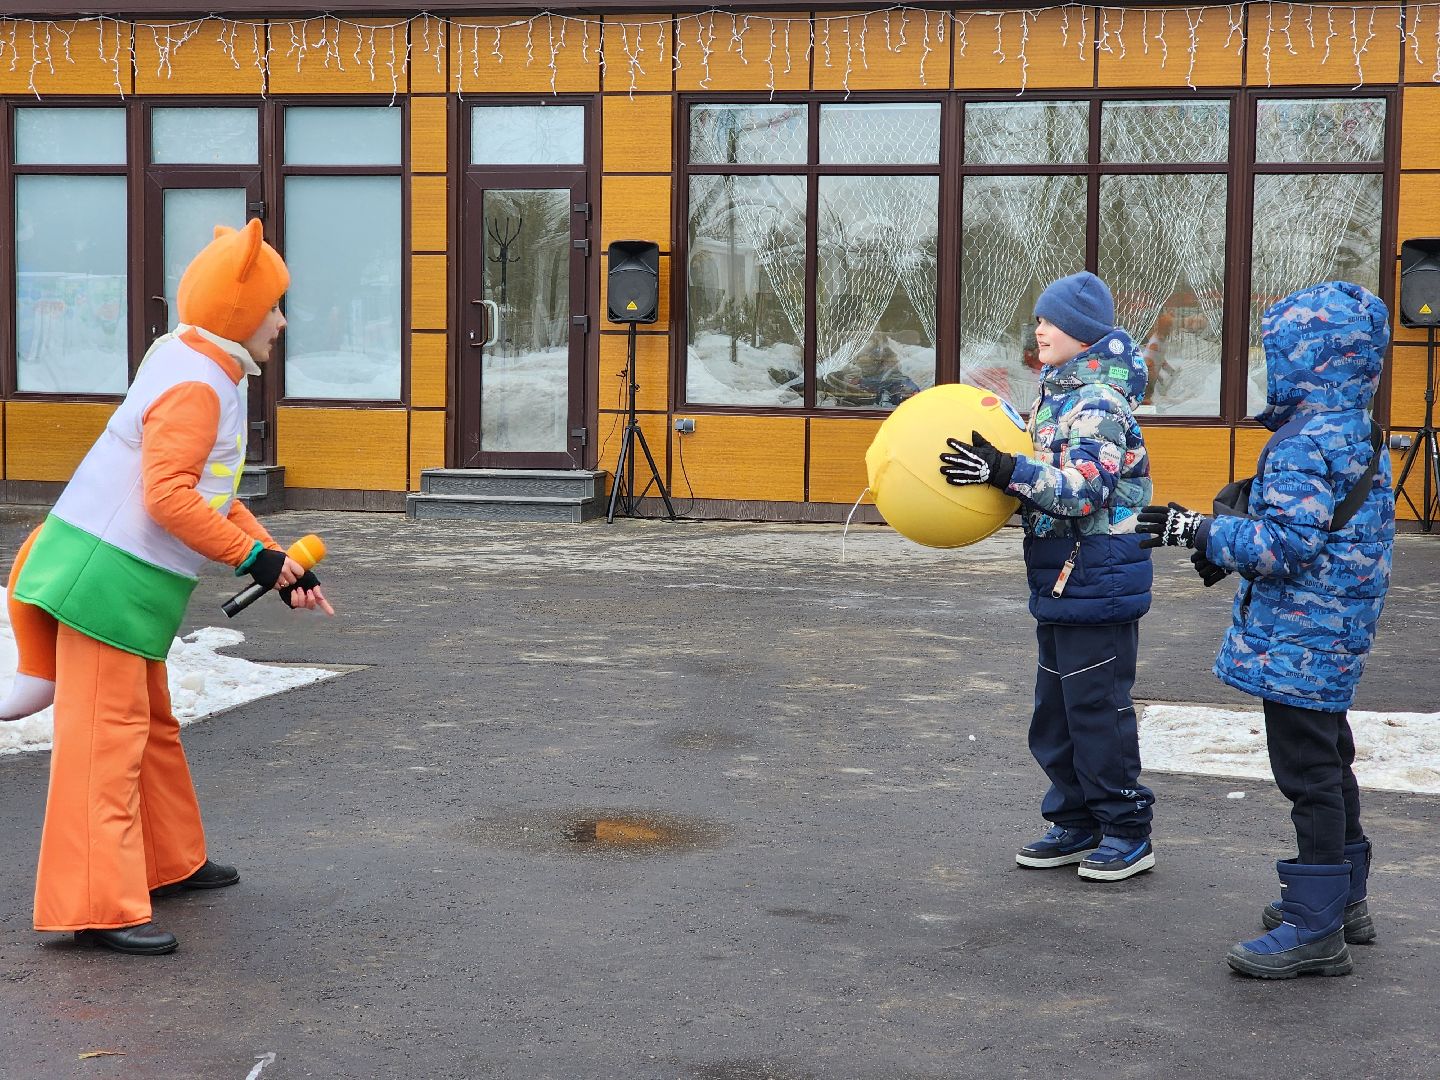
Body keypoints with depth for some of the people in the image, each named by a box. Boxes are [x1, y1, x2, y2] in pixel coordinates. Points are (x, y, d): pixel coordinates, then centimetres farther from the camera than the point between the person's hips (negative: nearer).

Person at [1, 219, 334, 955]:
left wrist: (282, 567, 11)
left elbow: (215, 496, 19)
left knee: (151, 725, 21)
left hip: (128, 581, 11)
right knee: (106, 738, -9)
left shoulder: (214, 377, 16)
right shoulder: (195, 386, -17)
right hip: (108, 577, -11)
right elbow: (169, 498, -26)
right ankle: (99, 906, -8)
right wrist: (251, 556, -17)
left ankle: (169, 862, 35)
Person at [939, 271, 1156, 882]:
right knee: (1056, 710, 15)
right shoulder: (1059, 390, 13)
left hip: (1097, 575, -10)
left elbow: (1084, 489, -27)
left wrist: (1007, 471, -33)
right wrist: (991, 473, 9)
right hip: (1062, 576, 10)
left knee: (1097, 707, -3)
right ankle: (1075, 825, 25)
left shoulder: (1098, 401, -17)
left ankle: (1128, 833, 8)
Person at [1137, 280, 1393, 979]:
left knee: (1308, 775, -5)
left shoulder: (1304, 445, -22)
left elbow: (1289, 543, -28)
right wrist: (1232, 544, 17)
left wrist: (1202, 532, -23)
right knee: (1329, 763, 20)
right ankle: (1344, 895, 33)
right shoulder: (1359, 435, 11)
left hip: (1299, 641, -10)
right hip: (1335, 635, 10)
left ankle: (1315, 930, 1)